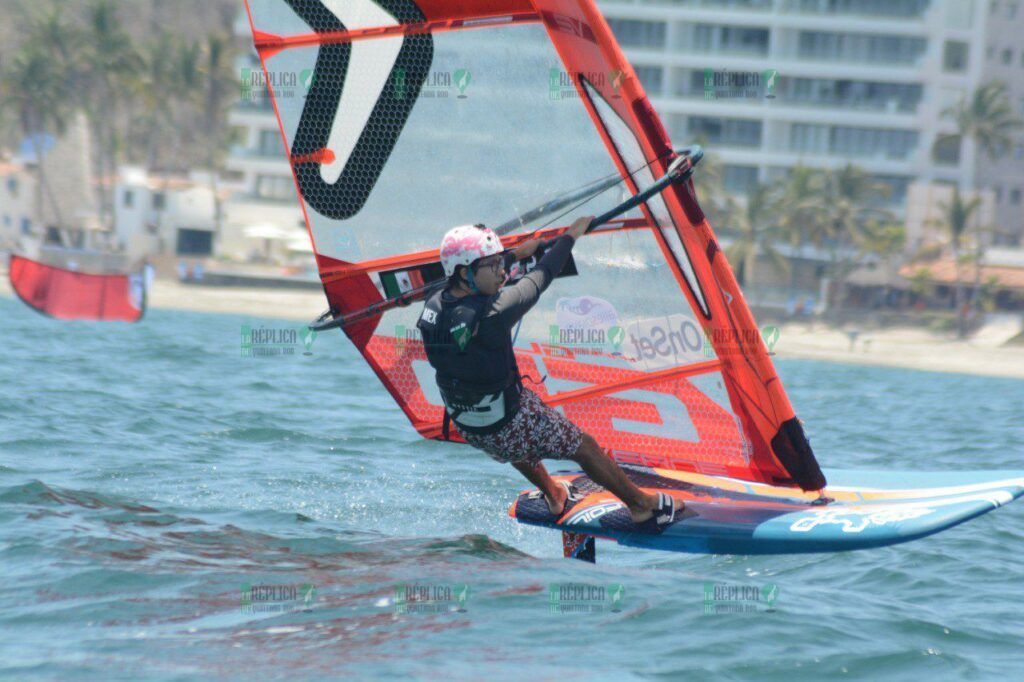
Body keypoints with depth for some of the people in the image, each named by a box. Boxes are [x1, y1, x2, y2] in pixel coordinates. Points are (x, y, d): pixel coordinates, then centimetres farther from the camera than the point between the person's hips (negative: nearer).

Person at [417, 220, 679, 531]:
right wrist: (570, 237, -3)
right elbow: (540, 279, -19)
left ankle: (554, 496, 56)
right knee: (584, 446, 17)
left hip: (467, 429, 7)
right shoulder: (491, 316, -34)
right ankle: (642, 505, 34)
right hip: (511, 426, -7)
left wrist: (516, 254, 22)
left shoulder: (433, 307, -13)